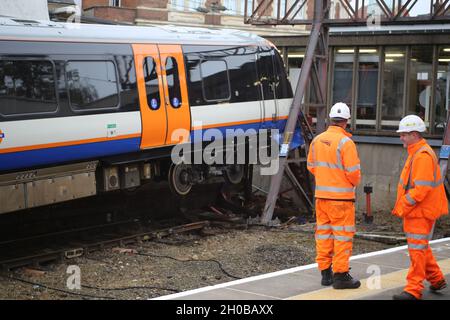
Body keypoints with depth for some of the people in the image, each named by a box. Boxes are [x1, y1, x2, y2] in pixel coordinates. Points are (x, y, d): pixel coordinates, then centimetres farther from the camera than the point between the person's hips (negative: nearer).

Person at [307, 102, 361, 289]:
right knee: (342, 235, 1)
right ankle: (340, 274, 3)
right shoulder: (345, 142, -15)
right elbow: (353, 171, -16)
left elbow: (311, 166, 12)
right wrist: (355, 182, 5)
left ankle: (325, 272, 19)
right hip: (341, 196, -6)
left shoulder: (317, 140, 3)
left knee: (324, 233, 12)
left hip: (321, 195, 6)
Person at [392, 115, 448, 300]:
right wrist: (402, 207, 14)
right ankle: (436, 280, 31)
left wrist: (402, 206, -19)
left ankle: (414, 290, -2)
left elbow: (421, 189, -25)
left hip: (420, 212, -10)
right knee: (421, 248, 19)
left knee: (417, 250, -6)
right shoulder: (416, 153, 15)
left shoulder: (423, 156, -19)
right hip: (416, 211, 10)